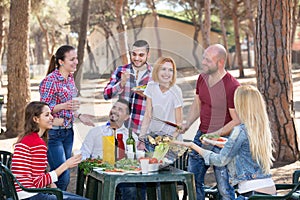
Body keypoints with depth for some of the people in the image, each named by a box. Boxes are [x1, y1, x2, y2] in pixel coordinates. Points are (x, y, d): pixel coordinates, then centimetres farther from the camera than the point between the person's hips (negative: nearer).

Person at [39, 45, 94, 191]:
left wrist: (79, 116, 10)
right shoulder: (50, 80, -15)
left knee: (62, 176, 12)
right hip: (53, 133, -8)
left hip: (68, 131, 8)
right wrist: (64, 106, -28)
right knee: (63, 177, -11)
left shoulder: (70, 78, 10)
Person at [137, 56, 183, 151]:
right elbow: (148, 115, -4)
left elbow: (179, 123, -10)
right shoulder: (151, 86, -4)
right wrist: (142, 137, -12)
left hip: (171, 136, -3)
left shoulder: (176, 91, -14)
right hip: (152, 133, 3)